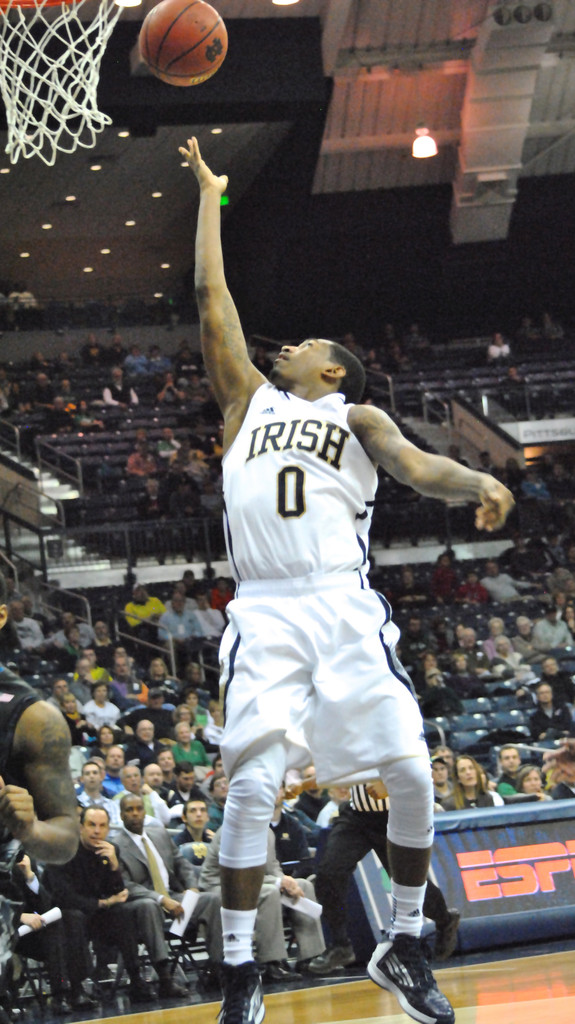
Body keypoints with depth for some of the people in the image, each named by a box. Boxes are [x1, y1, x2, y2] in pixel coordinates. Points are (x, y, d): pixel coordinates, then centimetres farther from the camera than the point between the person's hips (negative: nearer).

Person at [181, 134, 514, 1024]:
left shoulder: (356, 417, 18)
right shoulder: (251, 398, 23)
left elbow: (417, 466, -1)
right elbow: (211, 296, 24)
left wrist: (479, 481, -22)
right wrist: (209, 196, 29)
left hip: (345, 608, -1)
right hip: (265, 615, 1)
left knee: (411, 775, -8)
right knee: (251, 787, -12)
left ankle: (404, 949, 9)